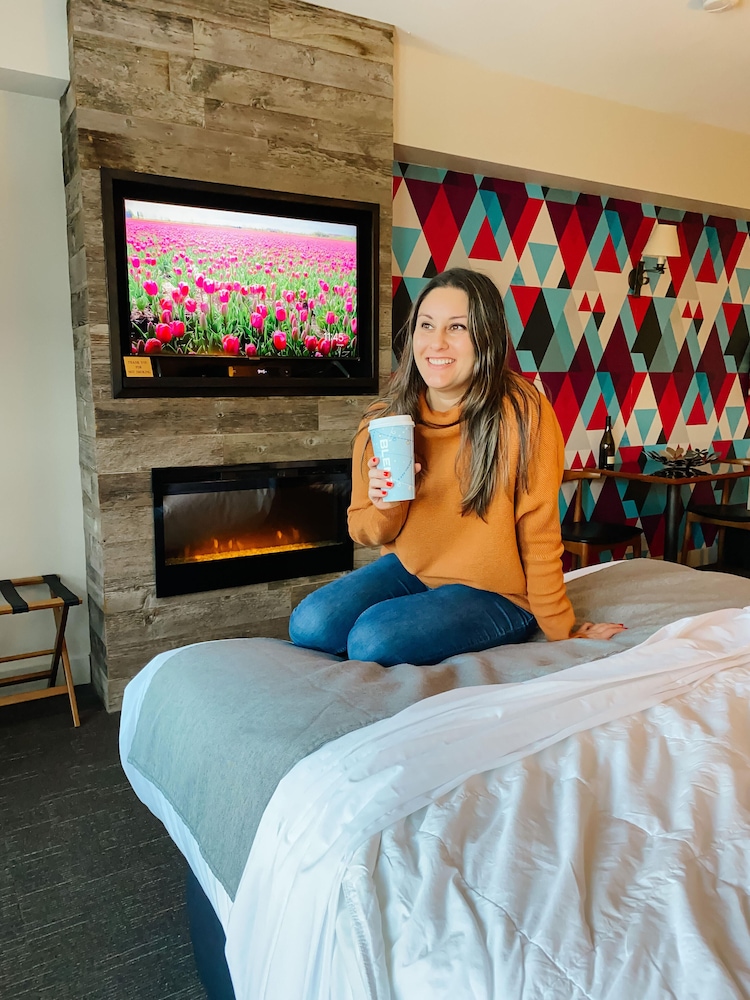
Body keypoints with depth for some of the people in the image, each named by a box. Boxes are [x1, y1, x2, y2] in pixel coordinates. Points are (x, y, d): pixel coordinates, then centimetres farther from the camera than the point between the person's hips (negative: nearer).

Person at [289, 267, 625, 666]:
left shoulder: (521, 411, -20)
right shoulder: (383, 419, -6)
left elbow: (538, 533, -14)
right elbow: (362, 528, 3)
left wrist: (559, 629, -5)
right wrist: (386, 511, -20)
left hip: (495, 592, -4)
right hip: (408, 570, 4)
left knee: (373, 638, -27)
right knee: (309, 625, -18)